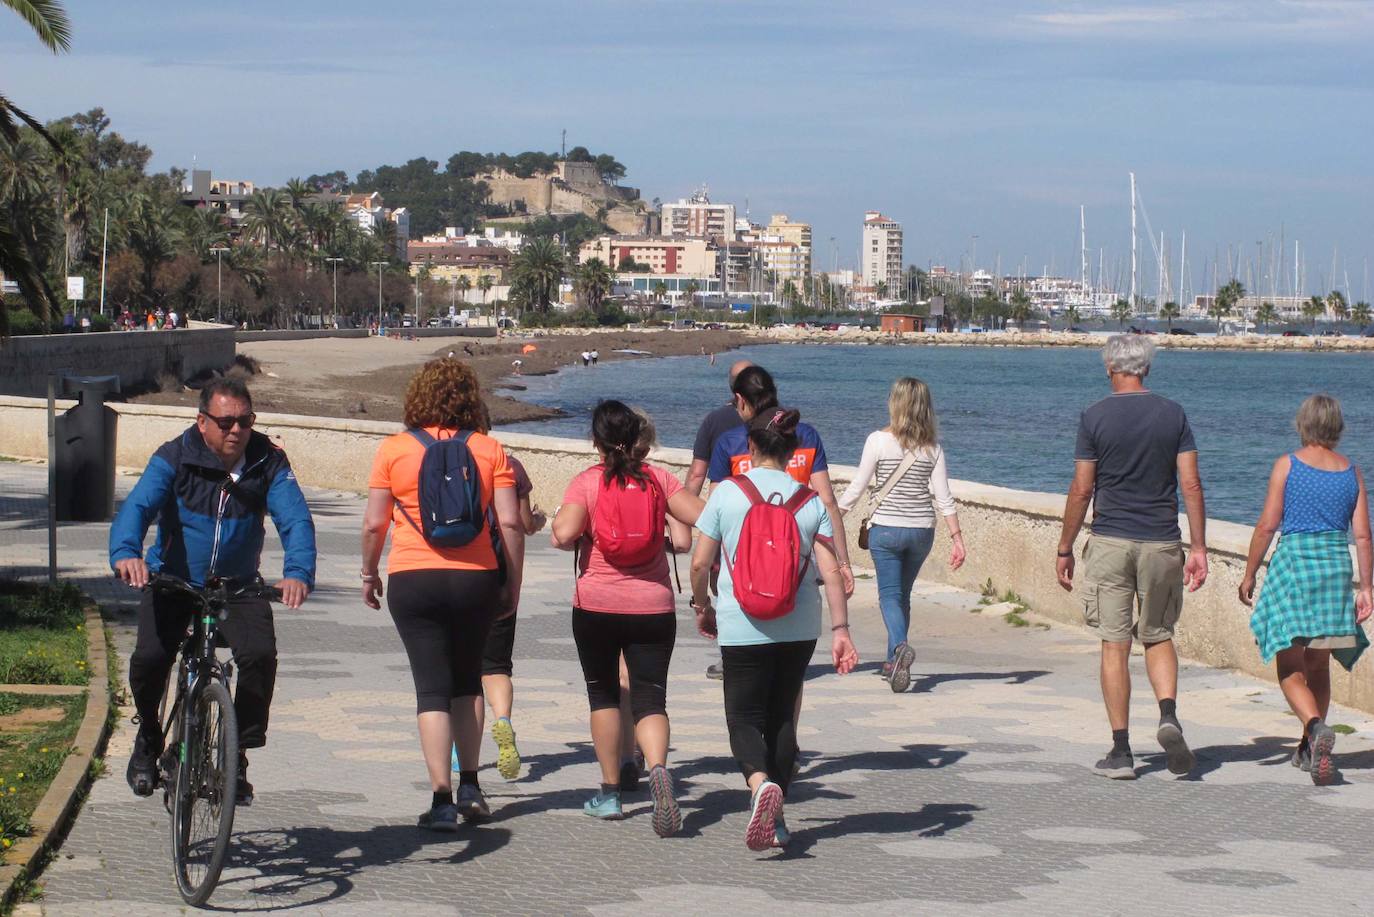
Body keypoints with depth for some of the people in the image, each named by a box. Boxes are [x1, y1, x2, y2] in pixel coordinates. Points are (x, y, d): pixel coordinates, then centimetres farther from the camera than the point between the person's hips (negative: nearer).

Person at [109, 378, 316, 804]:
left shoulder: (268, 462, -7)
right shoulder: (175, 458, -11)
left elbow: (295, 518, -17)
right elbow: (138, 505, -24)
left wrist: (298, 572, -37)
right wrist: (126, 552, -46)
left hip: (238, 586, 1)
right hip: (172, 580, -1)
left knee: (260, 655, -25)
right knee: (150, 657, -23)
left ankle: (238, 753, -5)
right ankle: (148, 736, 9)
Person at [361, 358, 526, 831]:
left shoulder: (394, 449, -1)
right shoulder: (489, 449, 1)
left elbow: (374, 524, -1)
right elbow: (510, 524, -2)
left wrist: (370, 573, 14)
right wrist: (513, 584, 7)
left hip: (414, 579, -2)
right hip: (476, 578, 2)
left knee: (432, 688, 0)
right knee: (467, 680, 20)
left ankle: (442, 799, -8)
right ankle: (470, 787, 19)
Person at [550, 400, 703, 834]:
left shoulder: (587, 482, -6)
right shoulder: (658, 478, 1)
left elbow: (563, 534, -20)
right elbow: (703, 517, -4)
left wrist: (558, 522, 3)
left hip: (596, 605, -1)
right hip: (652, 606, 1)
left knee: (603, 694, 15)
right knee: (650, 698, 1)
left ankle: (610, 793, 18)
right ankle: (658, 768, -28)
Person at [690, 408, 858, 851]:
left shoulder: (727, 493, -5)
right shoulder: (810, 500, 1)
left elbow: (700, 563, -4)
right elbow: (830, 570, -4)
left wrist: (702, 607, 13)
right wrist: (840, 629, -1)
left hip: (743, 627, -3)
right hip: (799, 626, 3)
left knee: (744, 716, 5)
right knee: (782, 716, 15)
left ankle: (760, 782, -25)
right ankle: (776, 820, 19)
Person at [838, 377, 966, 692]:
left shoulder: (879, 440, -8)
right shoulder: (932, 447, 0)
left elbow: (856, 489, -5)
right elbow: (943, 498, -3)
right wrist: (957, 539, 0)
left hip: (886, 528, -3)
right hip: (921, 530, 3)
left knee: (890, 594, -1)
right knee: (903, 595, 17)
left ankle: (900, 646, -28)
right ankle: (893, 662, 24)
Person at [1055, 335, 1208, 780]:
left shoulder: (1095, 417, -4)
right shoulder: (1173, 415, 2)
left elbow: (1081, 490, -4)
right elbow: (1191, 484, -1)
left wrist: (1064, 550, 5)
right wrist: (1198, 548, 3)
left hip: (1110, 543, -2)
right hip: (1161, 543, 2)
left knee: (1115, 646, 3)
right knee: (1158, 637, 16)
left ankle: (1121, 751, 3)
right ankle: (1169, 715, -9)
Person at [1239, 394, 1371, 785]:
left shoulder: (1288, 465, -4)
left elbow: (1267, 525, -6)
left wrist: (1249, 574, 3)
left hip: (1294, 562, -4)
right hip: (1336, 565, 4)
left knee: (1290, 668, -2)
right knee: (1318, 665, 17)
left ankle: (1316, 726, -29)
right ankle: (1308, 749, 24)